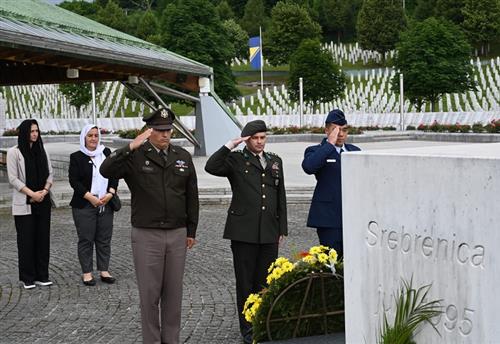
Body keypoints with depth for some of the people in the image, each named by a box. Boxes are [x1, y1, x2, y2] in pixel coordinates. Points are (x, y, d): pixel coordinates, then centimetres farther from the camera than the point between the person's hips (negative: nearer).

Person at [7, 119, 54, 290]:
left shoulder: (42, 151, 11)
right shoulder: (14, 152, -3)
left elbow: (50, 174, 10)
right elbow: (13, 178, -8)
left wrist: (44, 191, -7)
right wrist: (32, 193, -14)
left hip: (43, 203, 4)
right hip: (24, 204, -4)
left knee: (43, 238, 5)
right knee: (26, 240, -1)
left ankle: (41, 275, 11)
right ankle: (27, 278, 6)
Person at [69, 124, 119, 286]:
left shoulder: (106, 153, 10)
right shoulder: (76, 157, 0)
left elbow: (114, 175, 9)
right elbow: (74, 181, -6)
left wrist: (110, 194, -7)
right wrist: (90, 197, -14)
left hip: (106, 204, 3)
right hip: (84, 205, -3)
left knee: (104, 239, 6)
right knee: (86, 240, 1)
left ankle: (104, 271, 14)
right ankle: (87, 273, 8)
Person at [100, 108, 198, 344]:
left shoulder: (183, 157, 7)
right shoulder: (135, 156, -4)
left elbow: (192, 196, 11)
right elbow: (106, 170, -22)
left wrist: (191, 231, 11)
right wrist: (130, 147, -32)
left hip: (177, 234, 3)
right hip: (146, 236, -3)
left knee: (173, 292, 10)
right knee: (149, 293, 3)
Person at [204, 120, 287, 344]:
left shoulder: (275, 161, 15)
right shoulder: (236, 160, 1)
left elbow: (280, 197, 17)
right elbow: (211, 167, -18)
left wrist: (282, 228, 13)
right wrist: (230, 146, -18)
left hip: (269, 233, 4)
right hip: (243, 232, -4)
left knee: (266, 282, 8)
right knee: (245, 283, 3)